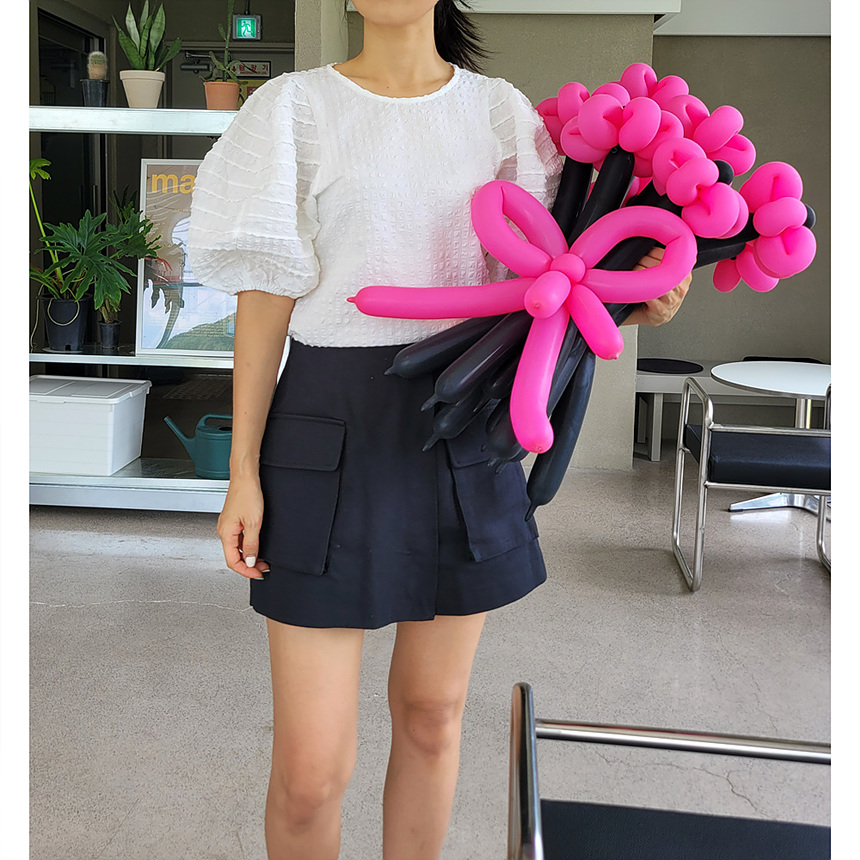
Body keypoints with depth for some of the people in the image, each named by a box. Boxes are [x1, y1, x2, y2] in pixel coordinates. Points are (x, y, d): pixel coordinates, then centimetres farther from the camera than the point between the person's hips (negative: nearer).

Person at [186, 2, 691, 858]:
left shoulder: (501, 111, 7)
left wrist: (635, 301, -12)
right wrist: (243, 474, -4)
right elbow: (265, 296, -1)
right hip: (333, 432, -2)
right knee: (310, 766, -1)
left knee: (432, 712, 15)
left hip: (463, 434, 3)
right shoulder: (296, 107, 1)